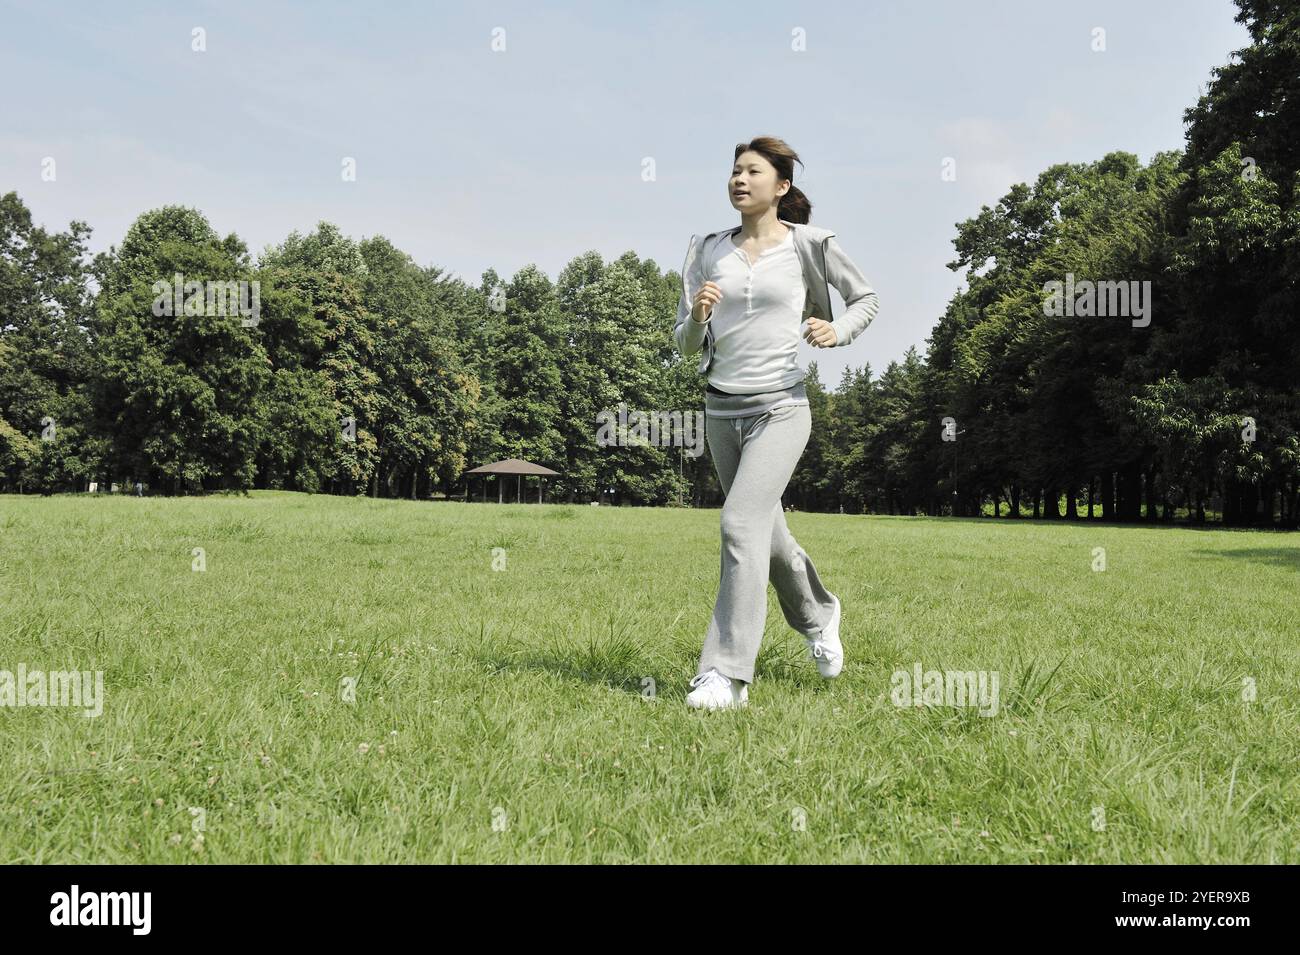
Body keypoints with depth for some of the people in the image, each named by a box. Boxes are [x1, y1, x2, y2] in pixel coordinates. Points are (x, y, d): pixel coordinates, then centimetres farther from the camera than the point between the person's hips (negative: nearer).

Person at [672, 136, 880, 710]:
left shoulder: (808, 246, -2)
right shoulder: (707, 251, 6)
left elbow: (866, 298, 11)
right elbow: (685, 345, 6)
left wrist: (838, 332, -8)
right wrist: (697, 316, -15)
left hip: (780, 408, -5)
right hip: (721, 409, 5)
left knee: (742, 525, -20)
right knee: (767, 533, 17)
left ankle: (726, 674, -18)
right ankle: (817, 615, 45)